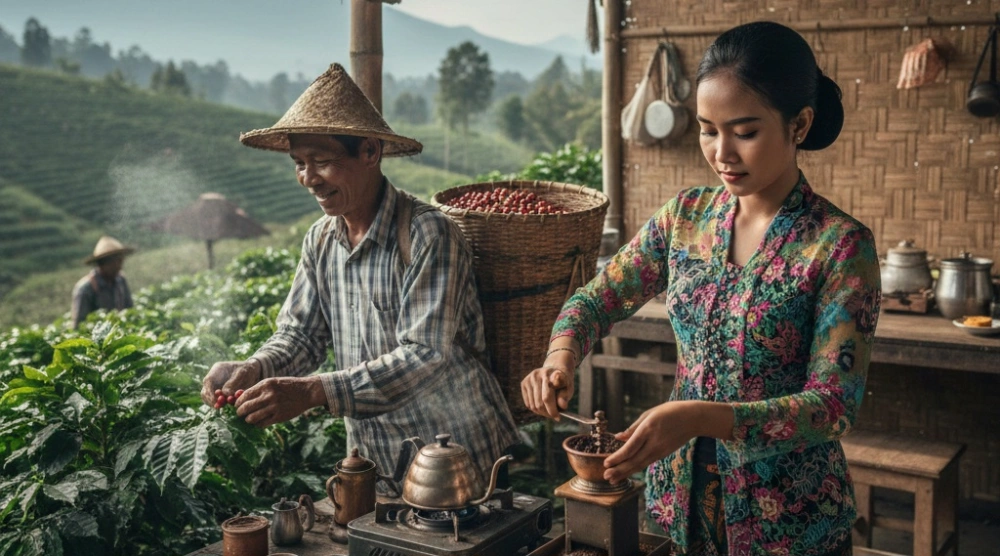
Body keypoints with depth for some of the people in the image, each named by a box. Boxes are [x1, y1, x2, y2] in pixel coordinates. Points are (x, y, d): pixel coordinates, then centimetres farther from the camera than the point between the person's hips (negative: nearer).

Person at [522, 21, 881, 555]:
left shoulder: (839, 244, -17)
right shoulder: (687, 216, -3)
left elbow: (834, 406, -20)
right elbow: (598, 298, 4)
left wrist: (699, 417, -33)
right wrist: (560, 359, -19)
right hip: (679, 495, 4)